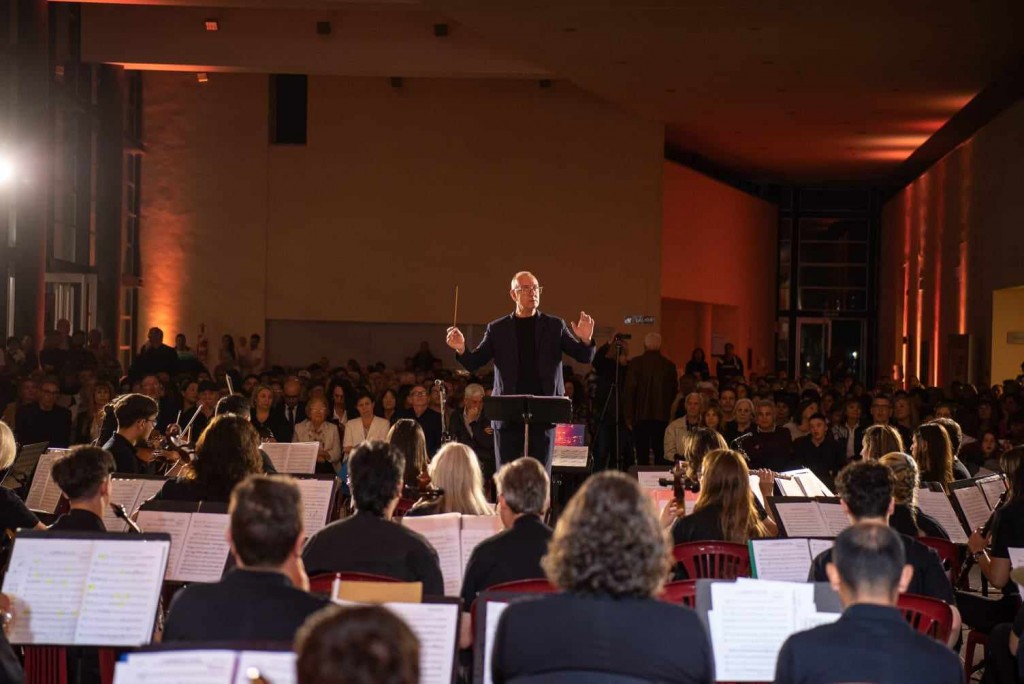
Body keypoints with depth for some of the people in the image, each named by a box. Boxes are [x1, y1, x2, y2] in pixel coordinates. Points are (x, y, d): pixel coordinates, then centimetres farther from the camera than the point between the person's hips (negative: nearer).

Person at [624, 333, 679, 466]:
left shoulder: (636, 363, -5)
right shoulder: (669, 366, 0)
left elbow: (629, 391, -5)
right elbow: (674, 392, 8)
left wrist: (628, 417, 1)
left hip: (641, 416, -2)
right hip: (662, 417, 2)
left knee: (642, 455, 1)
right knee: (661, 455, 5)